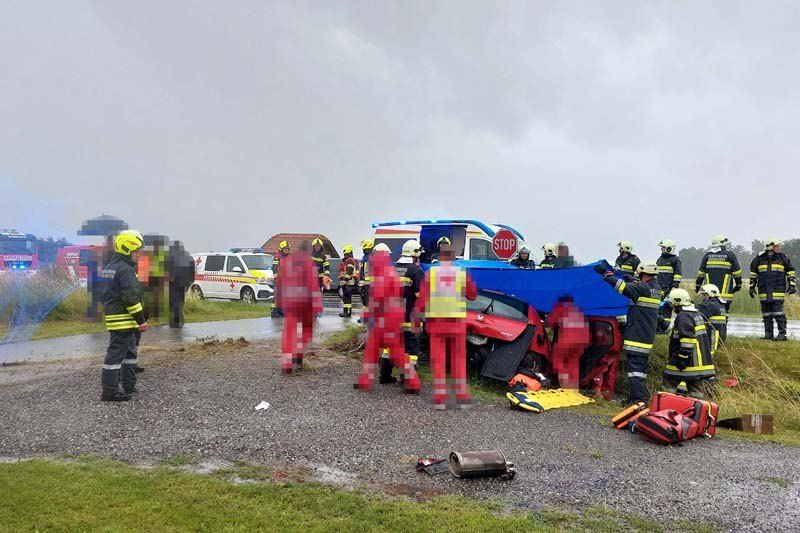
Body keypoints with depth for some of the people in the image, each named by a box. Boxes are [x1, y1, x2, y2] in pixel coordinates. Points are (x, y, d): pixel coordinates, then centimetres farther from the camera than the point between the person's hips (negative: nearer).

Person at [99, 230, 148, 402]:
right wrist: (141, 320, -18)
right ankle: (110, 391, -1)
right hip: (124, 320, -11)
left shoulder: (109, 267, 16)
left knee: (129, 351, 19)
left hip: (113, 317, 11)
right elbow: (131, 297, -22)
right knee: (116, 353, -6)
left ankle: (128, 386, 27)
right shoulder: (125, 269, -17)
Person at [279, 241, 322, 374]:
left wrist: (280, 301, 27)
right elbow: (314, 284, -13)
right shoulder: (309, 262, -5)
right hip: (305, 300, -3)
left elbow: (280, 282, 16)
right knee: (306, 328, 17)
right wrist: (316, 307, -14)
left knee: (289, 331, 7)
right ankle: (298, 357, 10)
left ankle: (286, 364, 1)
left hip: (289, 300, 3)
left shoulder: (286, 260, 10)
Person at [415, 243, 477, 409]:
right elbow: (472, 294, 10)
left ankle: (440, 397, 4)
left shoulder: (431, 272, -1)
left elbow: (423, 297, -4)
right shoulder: (462, 272, 1)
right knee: (459, 359, 10)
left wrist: (417, 316, 3)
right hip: (457, 321, 0)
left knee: (438, 359, 6)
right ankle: (462, 397, 11)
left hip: (436, 320, 0)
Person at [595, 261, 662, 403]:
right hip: (648, 337, 9)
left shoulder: (642, 288, -17)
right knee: (642, 366, 18)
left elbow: (623, 286, -21)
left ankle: (639, 399, -13)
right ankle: (643, 395, 26)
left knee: (634, 366, -8)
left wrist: (606, 273, -14)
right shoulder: (656, 289, 9)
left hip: (636, 336, -9)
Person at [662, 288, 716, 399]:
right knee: (696, 390, 10)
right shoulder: (698, 314, 17)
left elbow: (687, 338, -23)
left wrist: (683, 357, -21)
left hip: (686, 361, -9)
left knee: (669, 382, 4)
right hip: (701, 361, 9)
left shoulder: (683, 316, -14)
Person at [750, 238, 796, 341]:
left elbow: (790, 271, 10)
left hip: (778, 290, -2)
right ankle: (768, 334, 12)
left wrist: (792, 285, 2)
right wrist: (752, 287, 12)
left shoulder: (782, 257, 5)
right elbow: (753, 273, 14)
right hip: (764, 291, 2)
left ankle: (782, 333, -5)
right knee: (766, 313, 6)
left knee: (778, 312, -9)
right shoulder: (759, 258, 7)